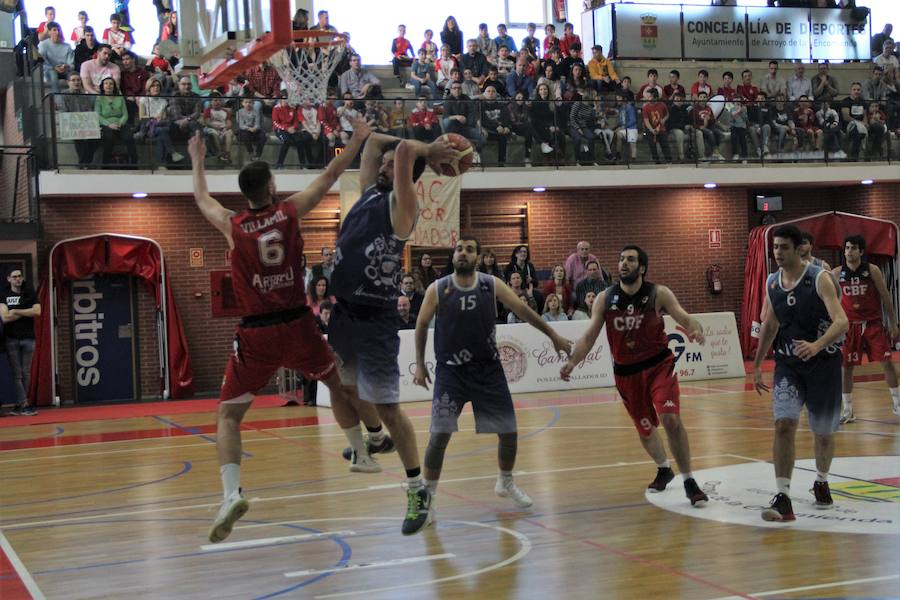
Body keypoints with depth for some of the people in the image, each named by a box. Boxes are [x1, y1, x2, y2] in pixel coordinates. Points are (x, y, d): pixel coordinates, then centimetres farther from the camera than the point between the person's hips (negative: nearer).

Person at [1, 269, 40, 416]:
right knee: (17, 374, -5)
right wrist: (26, 313, -6)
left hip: (28, 338, 1)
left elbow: (37, 311, -8)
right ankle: (25, 405, -8)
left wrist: (16, 311, -8)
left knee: (26, 373, 2)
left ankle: (19, 405, 9)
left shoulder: (30, 293, 7)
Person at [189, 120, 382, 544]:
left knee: (228, 414, 4)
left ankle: (231, 492, -17)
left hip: (257, 333, -1)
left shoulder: (232, 225, -2)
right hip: (298, 324, 1)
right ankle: (362, 455, 38)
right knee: (337, 381, 29)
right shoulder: (290, 211, -1)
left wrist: (197, 160, 36)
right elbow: (329, 176, 12)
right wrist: (357, 140, 25)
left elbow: (201, 199, 20)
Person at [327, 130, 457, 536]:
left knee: (387, 409, -5)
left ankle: (418, 491, 4)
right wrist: (429, 151, 10)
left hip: (375, 320, -8)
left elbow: (403, 150, -26)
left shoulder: (401, 208, -12)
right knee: (348, 393, 21)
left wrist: (427, 152, -7)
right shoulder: (369, 193, 10)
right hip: (341, 310, 8)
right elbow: (373, 141, 16)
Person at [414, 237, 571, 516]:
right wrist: (420, 365, 3)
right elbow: (421, 326, 5)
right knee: (439, 435, -13)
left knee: (509, 431, 7)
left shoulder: (492, 285, -3)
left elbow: (523, 311, 5)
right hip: (451, 370, -2)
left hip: (488, 368, 2)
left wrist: (553, 335, 8)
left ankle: (505, 483, 34)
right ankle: (428, 496, 3)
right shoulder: (437, 289, -7)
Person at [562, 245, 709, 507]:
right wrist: (572, 361, -18)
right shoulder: (605, 299, -5)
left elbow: (684, 318, -16)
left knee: (671, 419, -20)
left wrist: (695, 329, -40)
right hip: (626, 372, 3)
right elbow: (589, 336, -3)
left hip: (659, 364, -3)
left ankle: (689, 482, -6)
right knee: (645, 429, 14)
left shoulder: (658, 294, -10)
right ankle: (663, 470, 44)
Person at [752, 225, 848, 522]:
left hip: (823, 364, -3)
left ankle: (821, 483, 40)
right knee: (784, 424, -17)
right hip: (788, 364, 3)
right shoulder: (772, 282, 3)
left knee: (823, 432, 12)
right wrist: (757, 365, 16)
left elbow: (841, 321, -24)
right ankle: (783, 499, -19)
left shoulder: (820, 278, -15)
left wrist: (816, 346, -42)